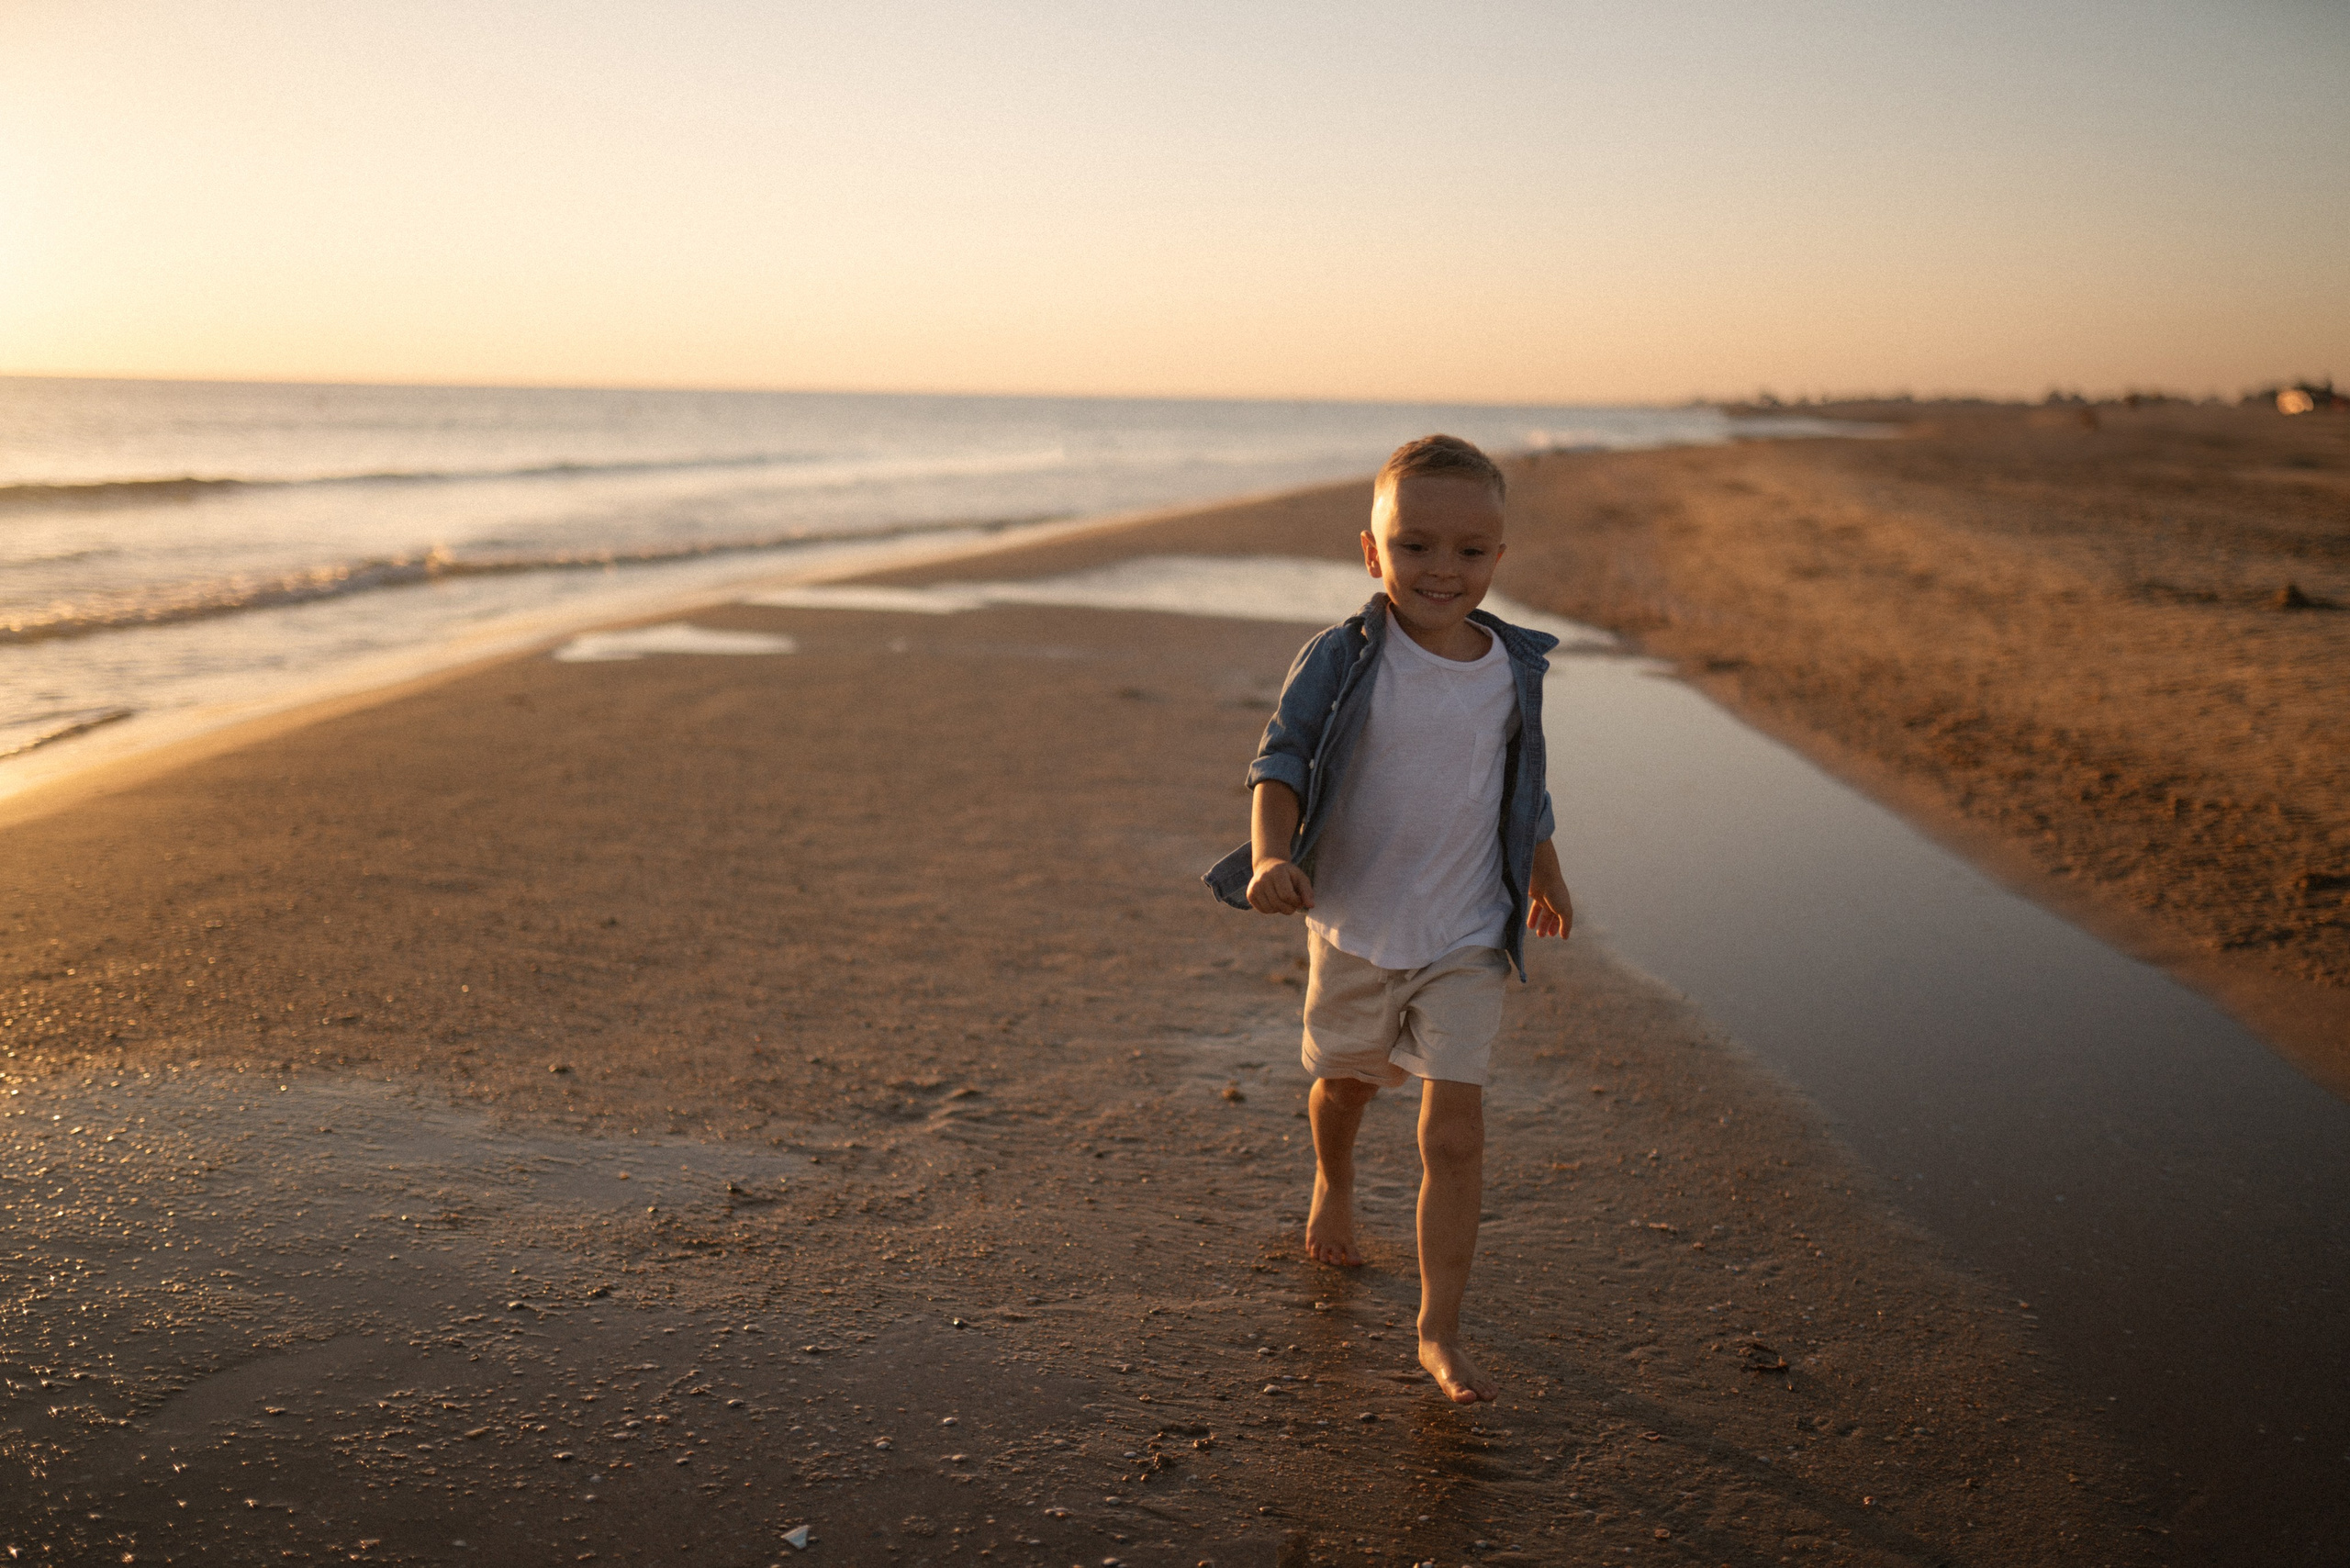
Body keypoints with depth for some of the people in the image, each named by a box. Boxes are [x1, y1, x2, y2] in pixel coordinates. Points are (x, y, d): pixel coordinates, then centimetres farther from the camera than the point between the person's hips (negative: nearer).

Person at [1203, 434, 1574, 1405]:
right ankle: (1333, 1187, 57)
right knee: (1345, 1079, 24)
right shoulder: (1343, 660, -13)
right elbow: (1283, 761, -19)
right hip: (1355, 930, 0)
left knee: (1454, 1128, -7)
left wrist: (1546, 880, 26)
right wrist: (1272, 858, -38)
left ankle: (1440, 1329, 4)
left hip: (1467, 941, 1)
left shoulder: (1513, 668, -3)